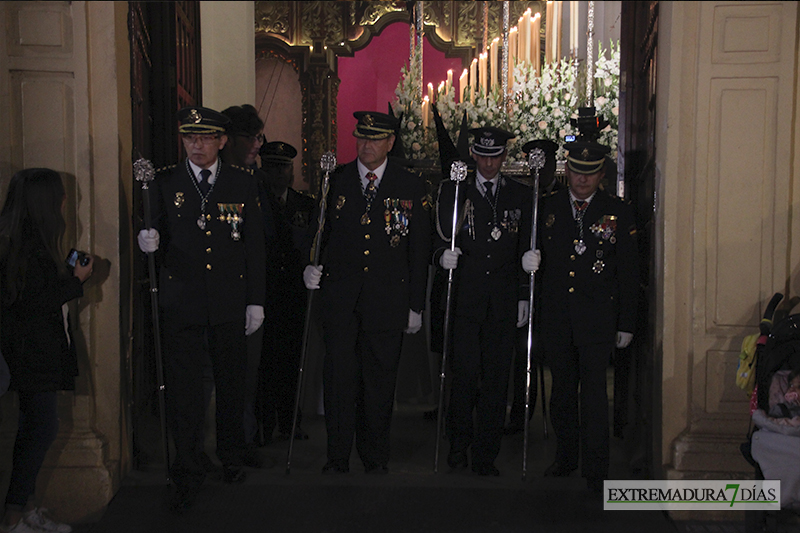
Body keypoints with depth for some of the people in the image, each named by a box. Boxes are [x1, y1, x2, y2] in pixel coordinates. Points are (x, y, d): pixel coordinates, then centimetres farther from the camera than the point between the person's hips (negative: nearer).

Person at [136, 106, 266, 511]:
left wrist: (256, 301, 1)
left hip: (230, 303, 1)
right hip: (182, 303, -1)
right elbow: (158, 236, 7)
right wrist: (150, 242, -18)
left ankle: (231, 457, 33)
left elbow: (255, 245, 5)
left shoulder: (243, 183, 5)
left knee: (231, 384, 13)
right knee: (183, 389, -2)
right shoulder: (164, 183, 4)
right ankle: (188, 475, 8)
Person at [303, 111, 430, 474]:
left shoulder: (411, 188, 4)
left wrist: (416, 305, 3)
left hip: (387, 300, 0)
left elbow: (420, 251, 5)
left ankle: (375, 458, 22)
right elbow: (318, 233, 14)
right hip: (339, 298, 1)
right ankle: (337, 456, 13)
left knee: (379, 380, 7)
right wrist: (310, 265, -6)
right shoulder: (334, 182, 6)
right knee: (338, 378, 0)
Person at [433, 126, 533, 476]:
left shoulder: (521, 195, 13)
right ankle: (459, 444, 13)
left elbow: (525, 250, 12)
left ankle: (485, 456, 11)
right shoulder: (453, 191, 9)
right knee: (465, 373, -7)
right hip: (464, 296, -1)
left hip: (504, 300, 2)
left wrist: (524, 296, 7)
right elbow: (440, 239, 8)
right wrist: (443, 255, -15)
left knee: (496, 378, 2)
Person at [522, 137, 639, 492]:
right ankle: (565, 457, 27)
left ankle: (595, 470, -1)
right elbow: (539, 253, 17)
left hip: (597, 315, -3)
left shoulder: (618, 213, 2)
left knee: (594, 389, -8)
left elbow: (628, 272, 2)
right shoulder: (548, 207, 9)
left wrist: (626, 324, -1)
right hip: (556, 313, 3)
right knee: (562, 387, 13)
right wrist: (530, 259, -9)